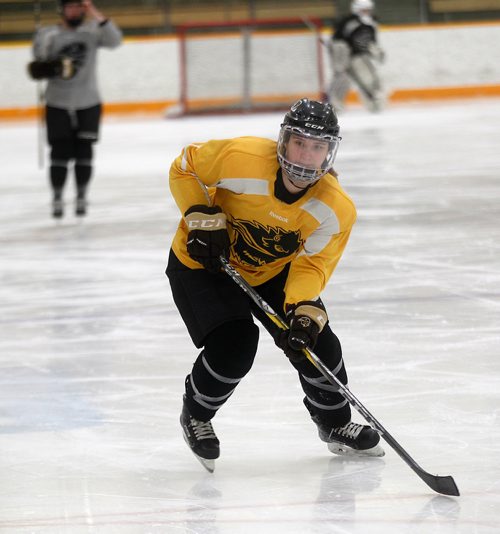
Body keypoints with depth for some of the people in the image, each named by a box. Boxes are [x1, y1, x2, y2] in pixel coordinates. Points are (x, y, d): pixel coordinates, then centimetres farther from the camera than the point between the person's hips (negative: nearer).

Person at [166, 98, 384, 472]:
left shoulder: (336, 209, -23)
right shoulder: (241, 158, -32)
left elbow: (311, 265, -18)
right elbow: (185, 168, -15)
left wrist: (303, 309, -35)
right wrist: (202, 218, -24)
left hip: (274, 272, 4)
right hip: (203, 263, -4)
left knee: (316, 341, -2)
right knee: (233, 349, -21)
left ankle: (336, 426, 26)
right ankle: (195, 417, 10)